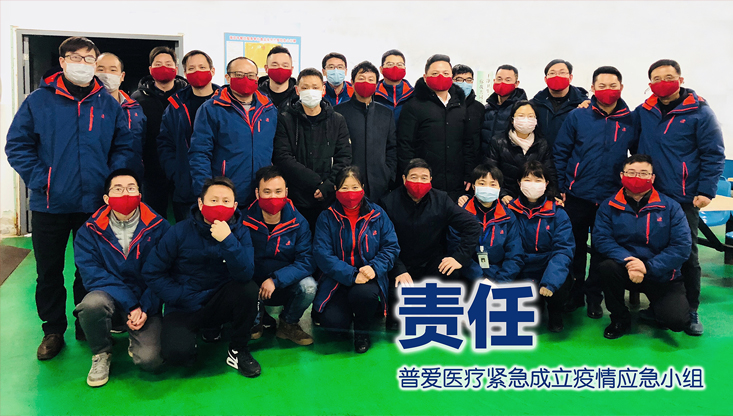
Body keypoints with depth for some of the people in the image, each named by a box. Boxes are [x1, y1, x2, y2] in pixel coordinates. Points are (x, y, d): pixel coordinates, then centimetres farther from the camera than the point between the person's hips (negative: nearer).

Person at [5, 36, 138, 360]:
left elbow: (125, 147, 5)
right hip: (49, 204, -1)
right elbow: (17, 145, -1)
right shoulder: (39, 101, 0)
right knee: (49, 271, 9)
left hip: (95, 203, 1)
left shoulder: (108, 105, 5)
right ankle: (53, 330, 26)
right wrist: (40, 181, -11)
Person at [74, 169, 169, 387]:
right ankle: (101, 354, -3)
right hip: (109, 299, 1)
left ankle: (135, 338, 17)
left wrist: (145, 308, -18)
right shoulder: (89, 231, -2)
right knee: (93, 303, -35)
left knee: (150, 360, -22)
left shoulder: (159, 228, -4)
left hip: (145, 305, -1)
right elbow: (92, 274, -11)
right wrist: (130, 304, -21)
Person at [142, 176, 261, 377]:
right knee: (176, 353, -28)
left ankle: (238, 350, -5)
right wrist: (184, 299, -12)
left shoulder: (239, 231, -7)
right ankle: (190, 334, 11)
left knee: (249, 289, -28)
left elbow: (245, 275, -22)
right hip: (184, 307, -1)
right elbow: (152, 272, -5)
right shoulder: (180, 232, -10)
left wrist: (228, 241, -35)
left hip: (219, 304, 2)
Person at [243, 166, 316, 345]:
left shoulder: (298, 223, -7)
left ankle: (288, 324, 4)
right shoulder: (245, 220, -9)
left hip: (286, 288, 1)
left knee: (308, 286, -29)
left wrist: (276, 280, -27)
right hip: (254, 286, 0)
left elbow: (306, 261, -15)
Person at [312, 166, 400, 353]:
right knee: (331, 321, -24)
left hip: (370, 277, 1)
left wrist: (375, 268, -19)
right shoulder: (327, 218, -2)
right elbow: (322, 254, -11)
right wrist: (351, 275, -22)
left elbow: (391, 247, 0)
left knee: (363, 294, -35)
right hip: (337, 280, 0)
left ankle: (363, 330, 1)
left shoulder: (377, 215, 2)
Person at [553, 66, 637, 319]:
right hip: (577, 196, -1)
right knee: (575, 247, 10)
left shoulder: (630, 121, 2)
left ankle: (594, 297, 25)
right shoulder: (577, 116, -2)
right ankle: (574, 295, 25)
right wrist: (560, 187, -5)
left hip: (612, 198, 1)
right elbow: (560, 153, -1)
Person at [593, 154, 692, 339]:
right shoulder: (609, 206, -3)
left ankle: (654, 310, 20)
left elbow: (682, 246, -11)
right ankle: (620, 319, -5)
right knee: (607, 267, -33)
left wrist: (648, 267, -23)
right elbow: (601, 239, -13)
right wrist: (628, 261, -29)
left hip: (663, 276, 0)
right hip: (624, 270, 1)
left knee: (678, 320, -22)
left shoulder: (670, 207, -4)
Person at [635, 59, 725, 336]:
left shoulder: (699, 112, -4)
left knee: (687, 254, 4)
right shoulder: (643, 112, 6)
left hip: (684, 199, -3)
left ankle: (691, 311, 17)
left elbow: (714, 154, -4)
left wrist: (706, 191, -10)